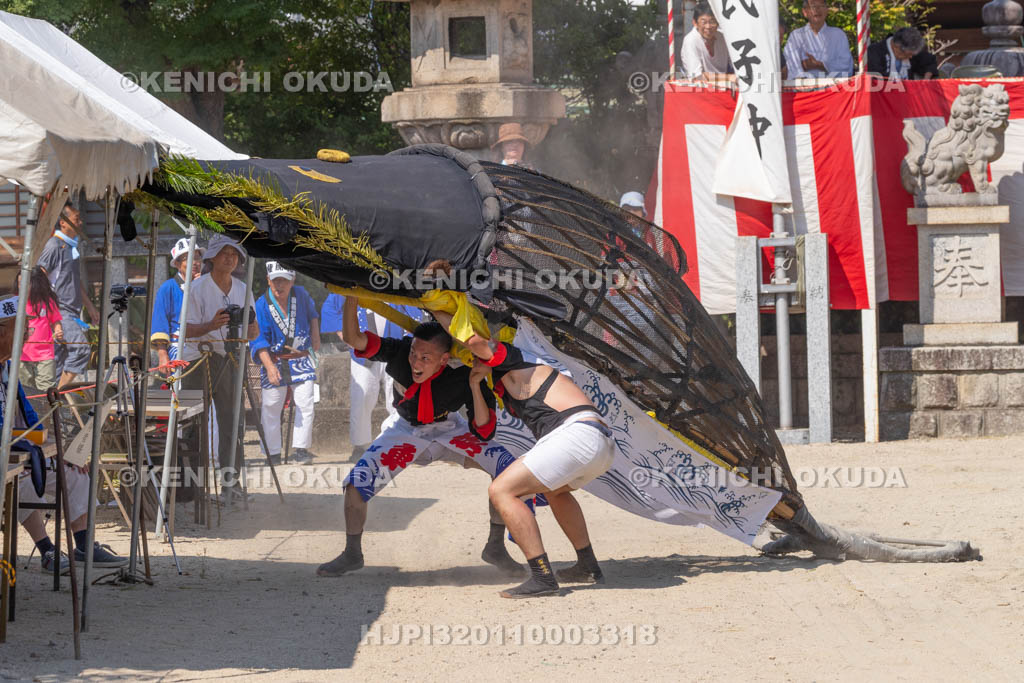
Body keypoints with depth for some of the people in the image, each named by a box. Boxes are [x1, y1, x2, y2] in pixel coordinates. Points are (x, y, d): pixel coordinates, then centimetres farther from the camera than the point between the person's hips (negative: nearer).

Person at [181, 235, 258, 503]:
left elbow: (255, 330, 11)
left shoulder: (242, 290, 11)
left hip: (230, 360, 4)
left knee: (232, 423, 0)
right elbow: (187, 330, -10)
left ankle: (231, 481, 3)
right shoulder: (197, 288, -4)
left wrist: (244, 331, -12)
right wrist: (212, 325, -28)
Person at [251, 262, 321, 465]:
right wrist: (269, 366, -27)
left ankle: (300, 449, 3)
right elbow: (258, 341, -16)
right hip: (274, 361, -2)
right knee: (271, 408, 1)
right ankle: (273, 454, 11)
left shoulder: (301, 294, -3)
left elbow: (312, 314, 21)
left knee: (305, 404, -6)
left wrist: (315, 336, 10)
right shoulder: (261, 305, -12)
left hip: (301, 360, 2)